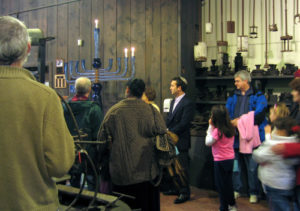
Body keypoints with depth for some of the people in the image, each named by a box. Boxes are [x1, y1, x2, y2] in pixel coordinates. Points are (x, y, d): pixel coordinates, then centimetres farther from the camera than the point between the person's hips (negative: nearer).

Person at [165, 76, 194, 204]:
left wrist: (171, 132, -15)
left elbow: (183, 124, -19)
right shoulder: (173, 102, 14)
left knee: (182, 167, -1)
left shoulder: (187, 104, -14)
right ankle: (174, 188, 29)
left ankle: (184, 193, 8)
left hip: (181, 141, -9)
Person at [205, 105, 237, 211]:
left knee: (221, 184, 5)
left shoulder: (217, 131, -20)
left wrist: (210, 127, -7)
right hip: (230, 159, 7)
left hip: (220, 161, -7)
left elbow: (208, 142, -9)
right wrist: (212, 127, 4)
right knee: (228, 183, 21)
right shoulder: (231, 128, 1)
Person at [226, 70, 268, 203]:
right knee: (234, 166, 10)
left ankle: (253, 193, 18)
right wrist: (232, 122, -12)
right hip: (235, 136, 4)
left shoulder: (258, 96, -1)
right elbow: (226, 113, 9)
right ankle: (236, 190, 25)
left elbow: (259, 115, -12)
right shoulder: (233, 97, 14)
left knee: (252, 167, 4)